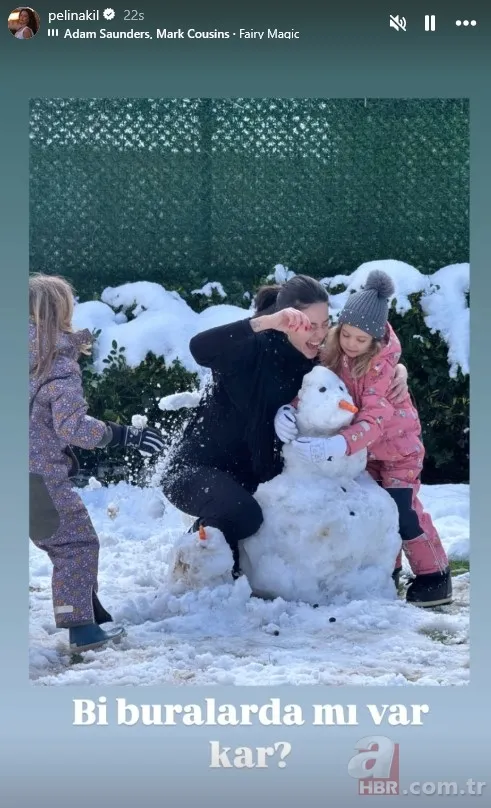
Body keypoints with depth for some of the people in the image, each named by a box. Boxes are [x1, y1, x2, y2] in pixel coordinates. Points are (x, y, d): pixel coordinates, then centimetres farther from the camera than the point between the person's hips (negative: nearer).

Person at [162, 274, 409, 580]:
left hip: (249, 476, 8)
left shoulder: (315, 358, 0)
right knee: (243, 515, -33)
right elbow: (200, 349, -41)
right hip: (197, 470, -8)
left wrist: (397, 368, -6)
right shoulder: (256, 348, -21)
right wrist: (269, 322, -46)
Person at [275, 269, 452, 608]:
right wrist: (288, 411, -40)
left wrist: (337, 445, -56)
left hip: (396, 443, -6)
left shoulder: (383, 365, -32)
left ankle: (435, 575, -1)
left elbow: (375, 419, -40)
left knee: (403, 510, -11)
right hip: (362, 446, 6)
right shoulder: (331, 350, -16)